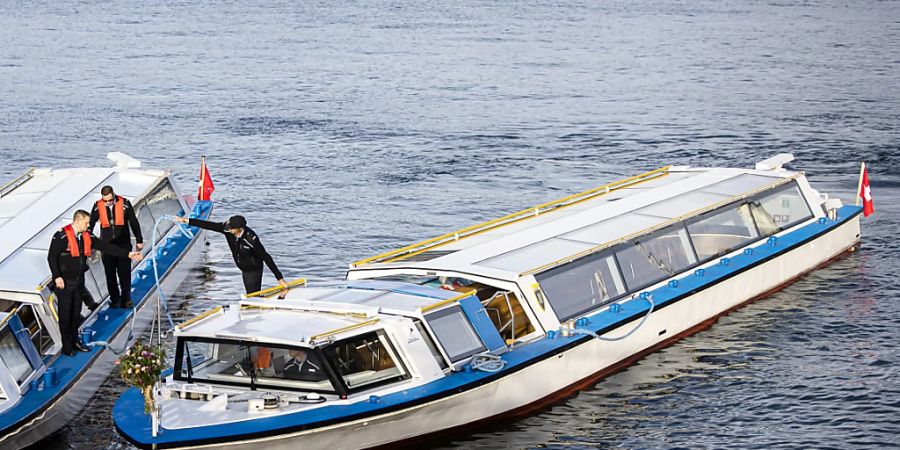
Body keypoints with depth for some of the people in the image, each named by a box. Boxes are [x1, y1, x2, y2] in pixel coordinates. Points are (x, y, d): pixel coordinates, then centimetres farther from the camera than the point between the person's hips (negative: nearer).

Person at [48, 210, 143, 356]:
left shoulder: (87, 236, 5)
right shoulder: (62, 236, -17)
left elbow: (105, 247, 6)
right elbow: (51, 257, -16)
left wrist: (128, 254, 3)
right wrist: (57, 277, -21)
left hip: (79, 281, 7)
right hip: (64, 282, -7)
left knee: (76, 312, 15)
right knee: (65, 314, 0)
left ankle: (75, 340, 27)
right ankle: (67, 346, 8)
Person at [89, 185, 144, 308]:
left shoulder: (125, 204, -7)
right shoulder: (98, 206, -4)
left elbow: (134, 223, 3)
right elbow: (90, 224, 9)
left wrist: (139, 241, 6)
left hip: (124, 244, -2)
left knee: (125, 274, -3)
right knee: (110, 275, 7)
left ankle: (126, 299, 4)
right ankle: (115, 300, 17)